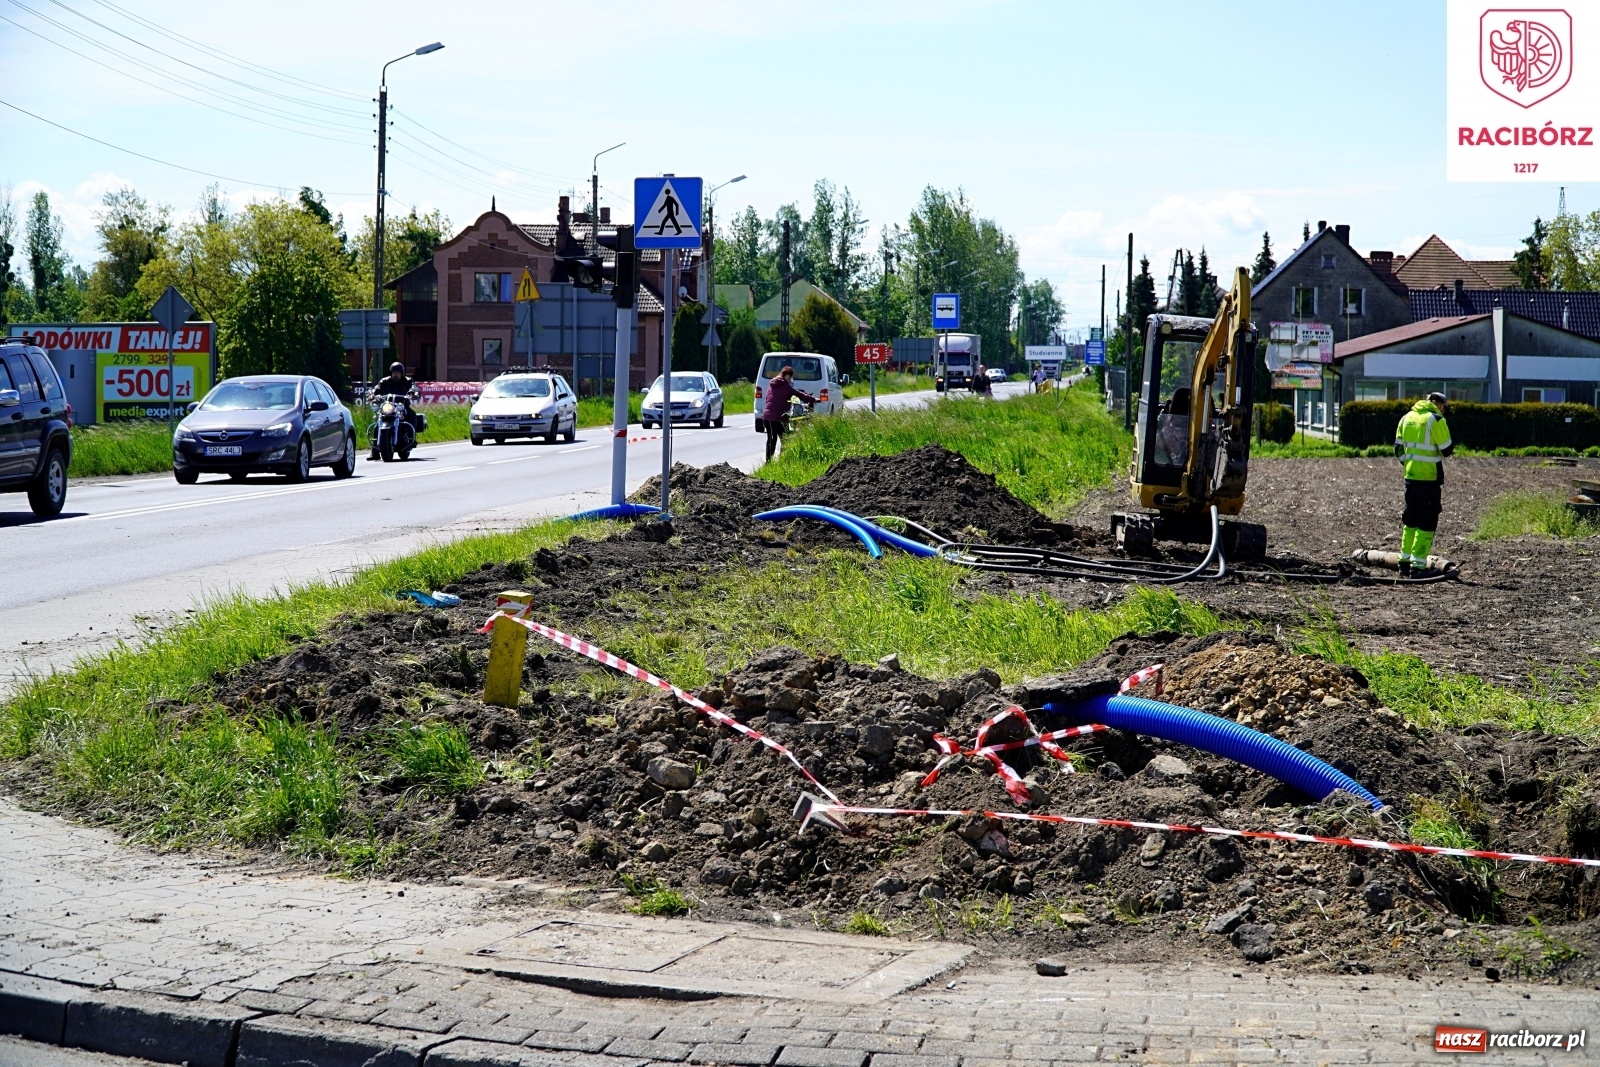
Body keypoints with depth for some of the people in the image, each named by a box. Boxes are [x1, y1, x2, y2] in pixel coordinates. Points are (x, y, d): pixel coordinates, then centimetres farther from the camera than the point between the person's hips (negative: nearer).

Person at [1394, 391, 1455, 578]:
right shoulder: (1436, 419, -12)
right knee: (1427, 521, -2)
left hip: (1410, 476, 7)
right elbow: (1447, 449, -12)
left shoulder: (1406, 417, 10)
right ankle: (1418, 566, -5)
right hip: (1429, 478, -7)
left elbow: (1398, 449, 13)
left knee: (1410, 519, 17)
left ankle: (1404, 562, 20)